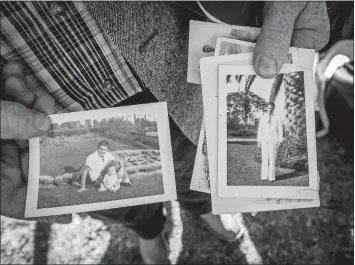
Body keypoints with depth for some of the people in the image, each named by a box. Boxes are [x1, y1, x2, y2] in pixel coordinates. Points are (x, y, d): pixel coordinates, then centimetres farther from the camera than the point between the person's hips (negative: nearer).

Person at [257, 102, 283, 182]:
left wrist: (280, 141, -2)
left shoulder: (277, 119, 6)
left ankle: (271, 177, 1)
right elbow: (260, 130, 11)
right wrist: (259, 141, 5)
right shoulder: (262, 119, 10)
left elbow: (280, 130, 7)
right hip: (264, 141, 1)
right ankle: (264, 177, 1)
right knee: (264, 159, -2)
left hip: (273, 141, -1)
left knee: (272, 159, -4)